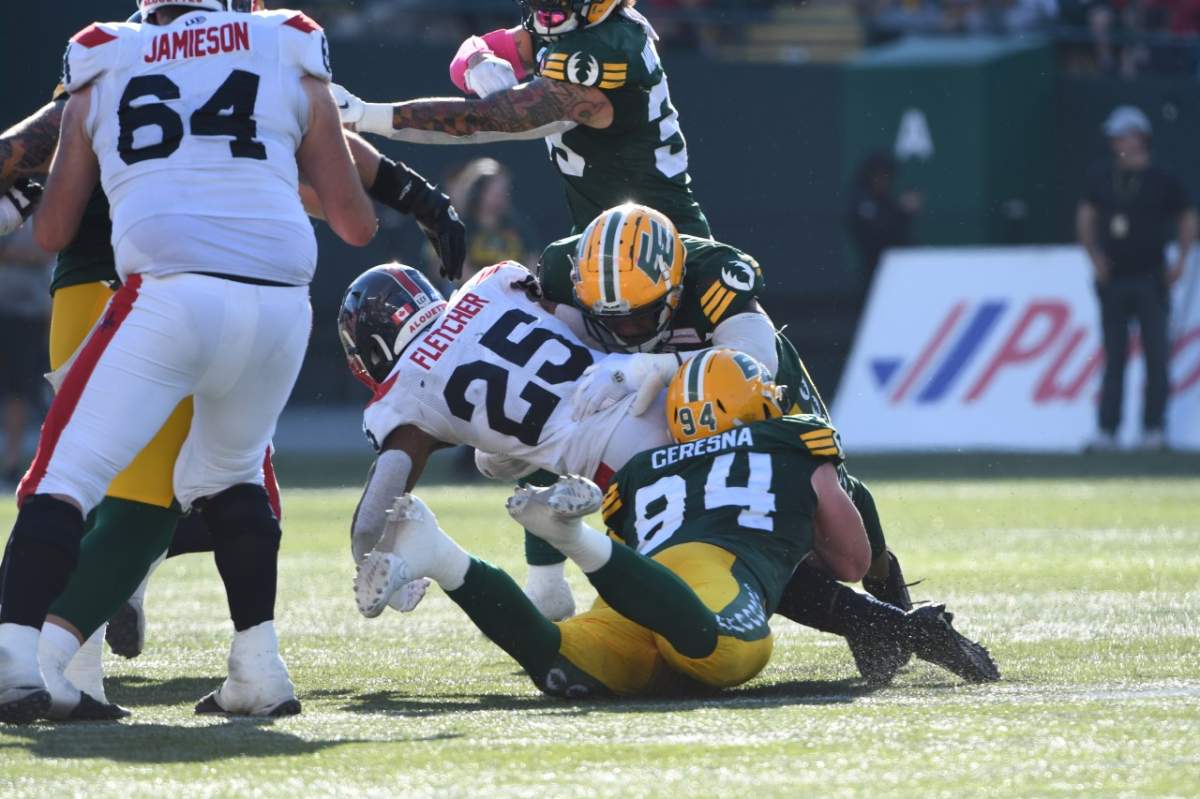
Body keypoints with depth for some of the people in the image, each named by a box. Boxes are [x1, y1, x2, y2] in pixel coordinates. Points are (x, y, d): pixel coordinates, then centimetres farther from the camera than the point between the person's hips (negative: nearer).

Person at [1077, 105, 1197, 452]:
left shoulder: (1162, 180, 0)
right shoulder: (1101, 178, 8)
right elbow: (1085, 217, 15)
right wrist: (1095, 255, 3)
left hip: (1151, 280, -3)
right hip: (1112, 279, 3)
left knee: (1156, 354, -4)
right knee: (1114, 355, 5)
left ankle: (1154, 427, 0)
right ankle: (1107, 429, 5)